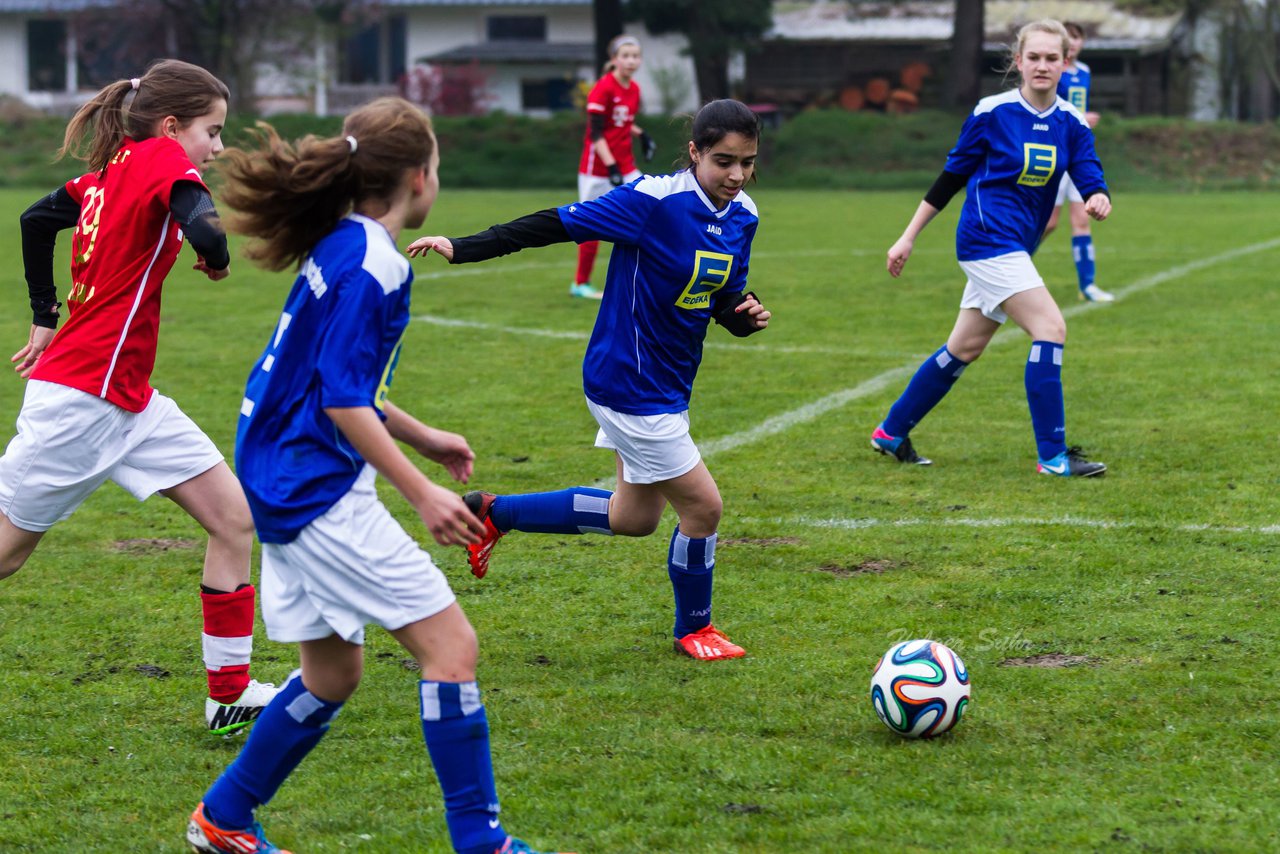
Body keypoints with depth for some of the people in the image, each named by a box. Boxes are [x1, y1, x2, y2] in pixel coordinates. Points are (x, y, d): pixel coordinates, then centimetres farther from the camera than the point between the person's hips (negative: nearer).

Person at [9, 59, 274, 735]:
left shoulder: (114, 171, 10)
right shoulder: (162, 159, -14)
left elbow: (36, 219, 21)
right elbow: (205, 233, -31)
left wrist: (45, 320, 26)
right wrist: (217, 257, -8)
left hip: (130, 400, 9)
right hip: (80, 394, -9)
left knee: (236, 520, 4)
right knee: (8, 551, 2)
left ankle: (232, 695, 8)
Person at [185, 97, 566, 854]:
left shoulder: (341, 247, 13)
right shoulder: (373, 263, -16)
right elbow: (342, 399, -20)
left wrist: (423, 438, 29)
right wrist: (421, 492, -19)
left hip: (288, 480, 10)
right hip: (319, 487, -10)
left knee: (333, 674, 19)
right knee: (451, 646, -9)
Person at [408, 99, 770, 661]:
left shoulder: (741, 218, 1)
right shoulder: (654, 202, -23)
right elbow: (557, 224, -20)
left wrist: (745, 315, -12)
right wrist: (464, 249, -21)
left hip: (666, 385, 9)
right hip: (629, 384, -9)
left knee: (633, 518, 21)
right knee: (702, 506, -1)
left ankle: (495, 513, 34)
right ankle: (693, 630, 25)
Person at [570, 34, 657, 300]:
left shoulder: (634, 89, 7)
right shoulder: (603, 89, -15)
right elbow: (595, 134, -18)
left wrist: (642, 135, 5)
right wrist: (612, 166, -24)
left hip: (625, 167, 7)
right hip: (597, 167, -6)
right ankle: (580, 284, 15)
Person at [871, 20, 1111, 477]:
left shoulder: (1072, 123, 3)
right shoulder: (992, 113, -9)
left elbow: (1090, 175, -6)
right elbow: (951, 176, -1)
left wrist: (1097, 197, -31)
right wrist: (909, 237, 2)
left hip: (1016, 247, 7)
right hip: (988, 235, -7)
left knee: (966, 347, 15)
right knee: (1050, 327, -17)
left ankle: (892, 431, 30)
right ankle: (1052, 455, -15)